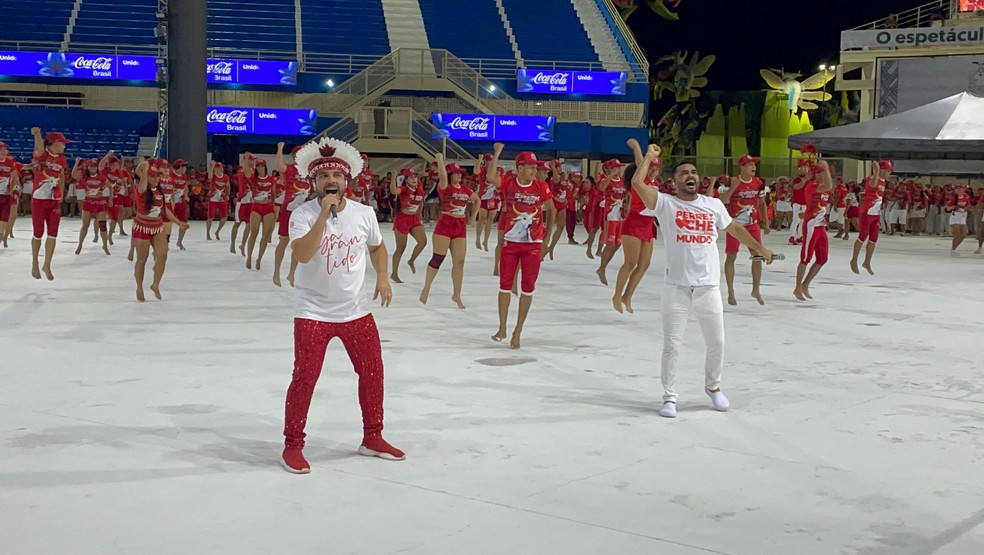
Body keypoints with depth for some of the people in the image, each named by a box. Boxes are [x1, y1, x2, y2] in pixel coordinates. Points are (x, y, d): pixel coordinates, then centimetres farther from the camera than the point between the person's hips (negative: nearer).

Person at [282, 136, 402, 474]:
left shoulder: (364, 213, -1)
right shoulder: (303, 214, -13)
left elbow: (377, 247, 18)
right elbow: (302, 254, -30)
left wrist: (382, 277, 2)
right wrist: (324, 214, -32)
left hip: (356, 312, 4)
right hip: (313, 313, -4)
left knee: (373, 372, 10)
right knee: (305, 378, -5)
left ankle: (372, 438, 29)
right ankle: (293, 445, 12)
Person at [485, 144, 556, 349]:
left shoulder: (541, 187, -2)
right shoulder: (508, 184, -5)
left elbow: (552, 210, 10)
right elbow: (491, 177, -26)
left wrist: (546, 234, 11)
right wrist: (497, 153, -26)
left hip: (533, 244, 0)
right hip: (511, 242, 0)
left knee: (528, 288, 2)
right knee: (505, 285, 5)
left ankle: (518, 332, 13)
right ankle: (502, 329, 18)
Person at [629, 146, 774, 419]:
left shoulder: (714, 204, 9)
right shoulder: (665, 204, -2)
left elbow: (734, 227, 24)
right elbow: (637, 183, -15)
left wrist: (759, 248, 31)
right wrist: (650, 156, -5)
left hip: (709, 287, 3)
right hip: (677, 288, -3)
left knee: (717, 344, 14)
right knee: (671, 346, 1)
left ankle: (713, 386, 37)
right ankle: (669, 396, 14)